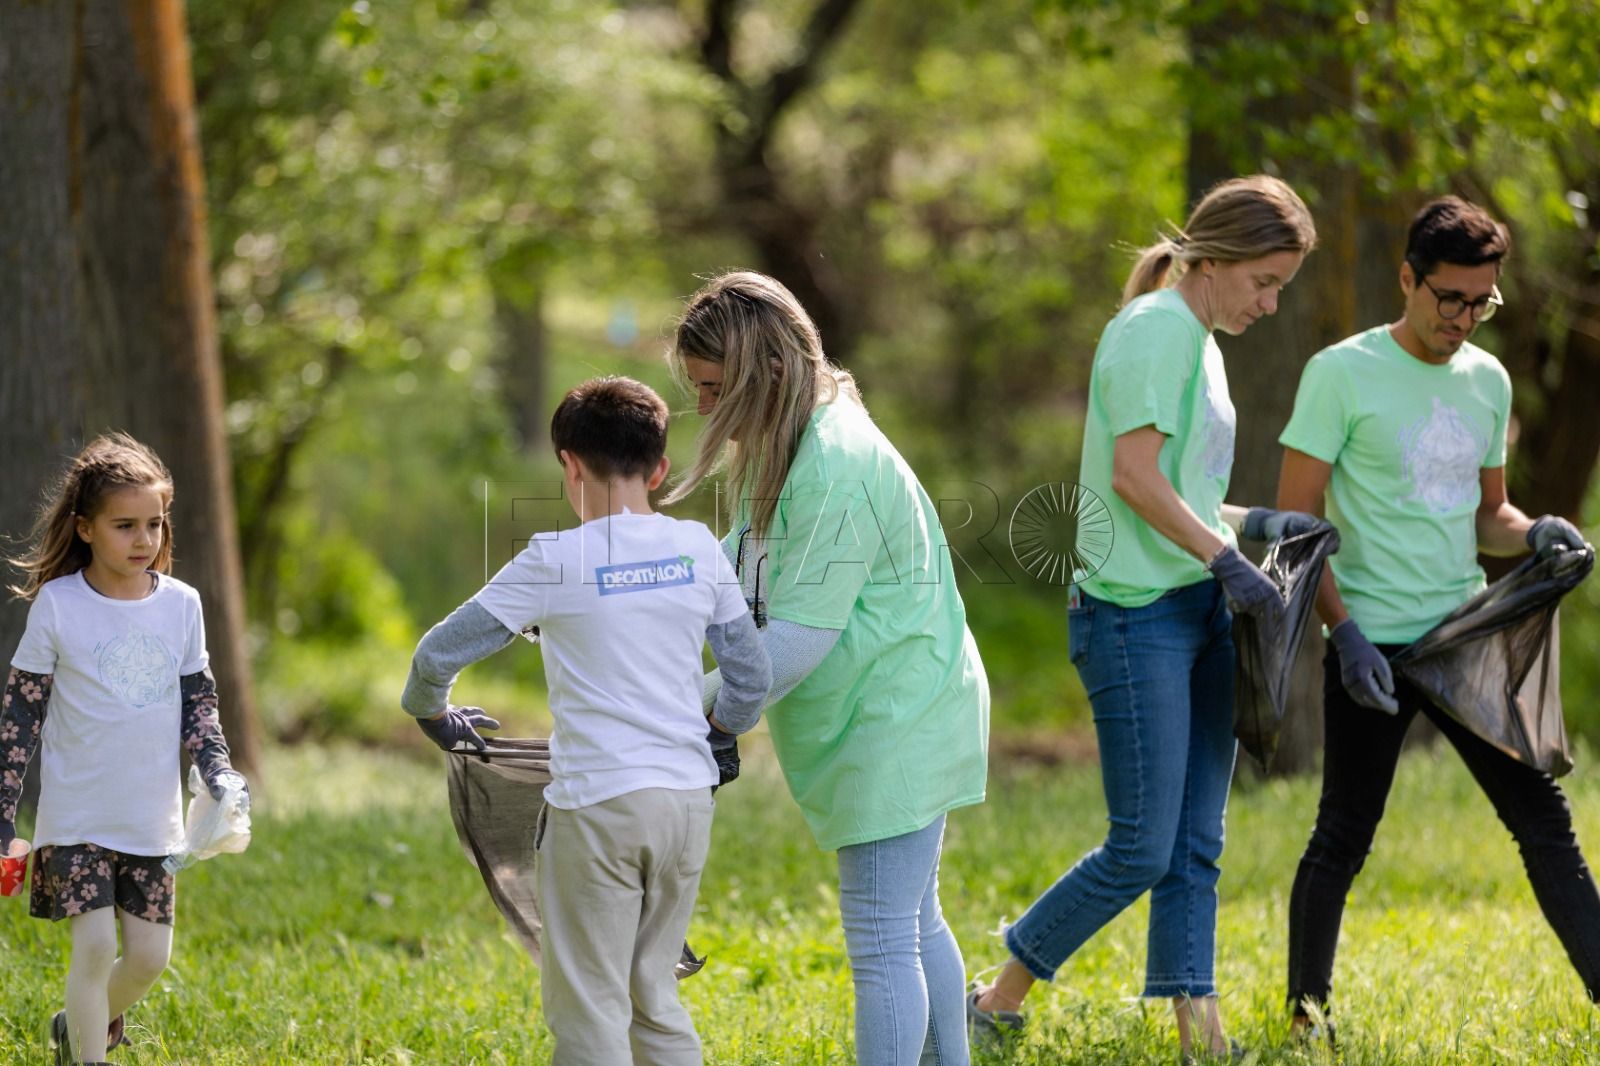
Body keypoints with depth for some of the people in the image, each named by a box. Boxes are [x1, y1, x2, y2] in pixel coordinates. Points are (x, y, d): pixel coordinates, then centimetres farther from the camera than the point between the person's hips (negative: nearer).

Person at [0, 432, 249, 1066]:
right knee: (95, 945, -12)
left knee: (149, 954, 5)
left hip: (152, 818, 4)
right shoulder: (57, 605, -8)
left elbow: (198, 703, 12)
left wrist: (218, 774, -5)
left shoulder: (181, 605, 2)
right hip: (77, 816, -4)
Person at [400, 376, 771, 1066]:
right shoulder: (699, 549, 5)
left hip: (596, 803, -5)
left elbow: (438, 654, -5)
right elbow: (752, 677, 10)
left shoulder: (553, 561, -7)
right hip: (688, 800, 5)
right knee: (654, 999, 17)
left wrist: (432, 715, 16)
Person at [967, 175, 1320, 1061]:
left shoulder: (1199, 342, 18)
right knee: (1142, 851, -7)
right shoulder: (1153, 329, -11)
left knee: (1195, 847, 6)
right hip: (1138, 614, -10)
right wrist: (1225, 559, -17)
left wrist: (1255, 523, 11)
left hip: (1200, 609, 10)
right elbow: (1134, 475, -18)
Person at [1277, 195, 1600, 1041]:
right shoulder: (1342, 374, -8)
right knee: (1344, 838, 2)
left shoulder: (1487, 380, 10)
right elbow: (1295, 523, -8)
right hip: (1373, 646, -5)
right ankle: (1307, 1017, 15)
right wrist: (1344, 633, -18)